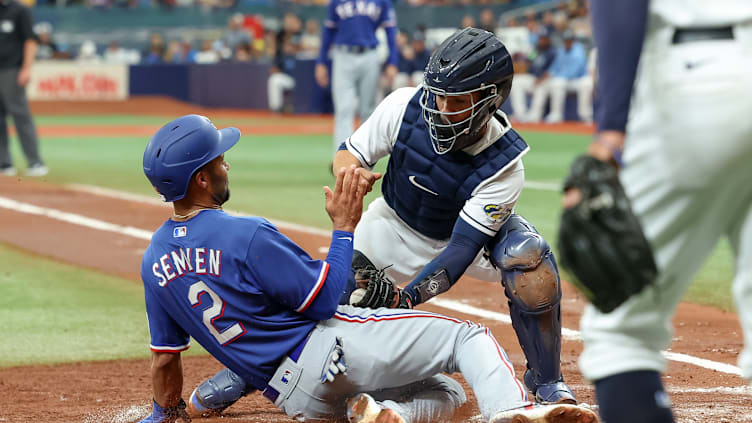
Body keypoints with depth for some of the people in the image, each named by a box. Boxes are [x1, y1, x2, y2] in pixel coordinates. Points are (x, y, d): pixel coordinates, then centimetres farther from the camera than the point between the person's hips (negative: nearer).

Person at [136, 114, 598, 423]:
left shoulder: (154, 262, 5)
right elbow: (324, 301, -13)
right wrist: (344, 226, -3)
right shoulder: (247, 234, -17)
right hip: (330, 346, -7)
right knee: (468, 336, 0)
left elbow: (165, 357, 13)